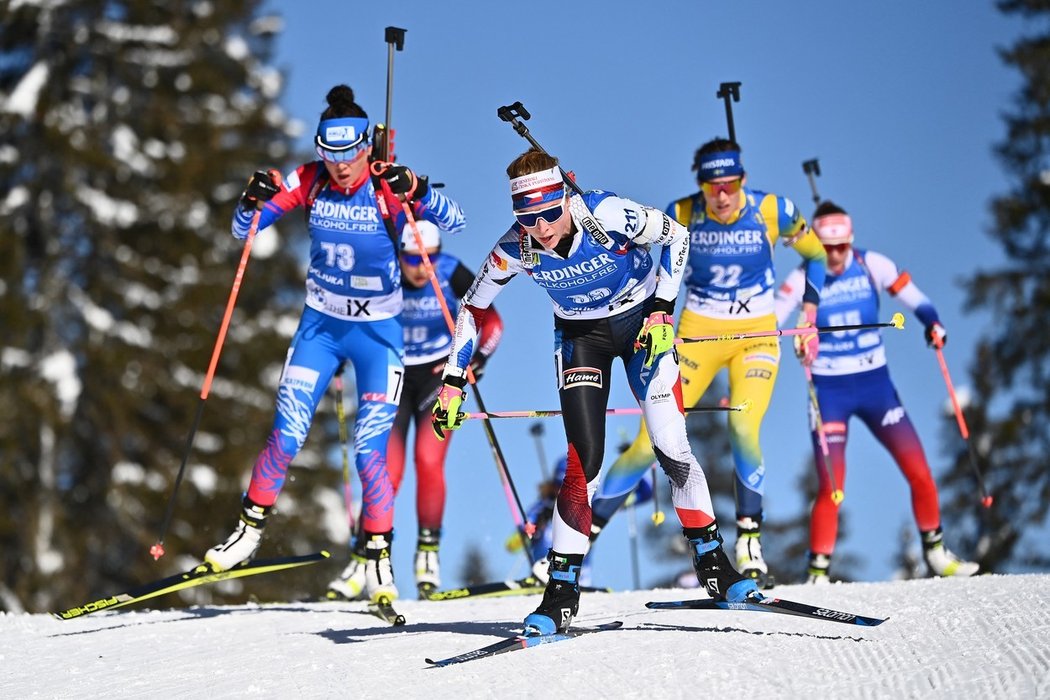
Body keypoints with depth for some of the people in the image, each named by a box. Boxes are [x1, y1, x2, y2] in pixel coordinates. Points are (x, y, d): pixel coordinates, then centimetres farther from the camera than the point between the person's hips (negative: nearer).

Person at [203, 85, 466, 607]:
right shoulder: (308, 182, -9)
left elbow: (454, 222, -25)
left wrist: (417, 192, -42)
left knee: (370, 451, -7)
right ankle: (251, 529, 15)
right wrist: (254, 200, -27)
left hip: (377, 331, -2)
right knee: (286, 436, -3)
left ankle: (379, 556, 7)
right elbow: (243, 230, -6)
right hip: (320, 325, 2)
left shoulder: (388, 187, -16)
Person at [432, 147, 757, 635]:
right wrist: (453, 382, -8)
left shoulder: (607, 214, -30)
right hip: (581, 334, 1)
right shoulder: (515, 249, -22)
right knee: (585, 458, -13)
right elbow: (472, 308, -5)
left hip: (642, 321, -1)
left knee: (671, 446, -8)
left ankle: (713, 563, 11)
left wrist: (662, 311, -17)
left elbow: (675, 236, -12)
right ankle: (562, 591, -6)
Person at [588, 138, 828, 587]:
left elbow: (816, 254, 5)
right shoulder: (681, 215, -11)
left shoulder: (772, 210, -12)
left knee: (743, 427, -25)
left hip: (757, 335, 0)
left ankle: (749, 540, -7)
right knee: (652, 443, -7)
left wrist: (808, 318, 1)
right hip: (698, 334, 1)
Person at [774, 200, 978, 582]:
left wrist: (932, 323, -21)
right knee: (831, 487, -10)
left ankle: (935, 552, 19)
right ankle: (818, 571, 4)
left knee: (919, 471, -1)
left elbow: (912, 296, -2)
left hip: (875, 383, 2)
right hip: (828, 391, -2)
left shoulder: (872, 265, -4)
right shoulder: (804, 278, -8)